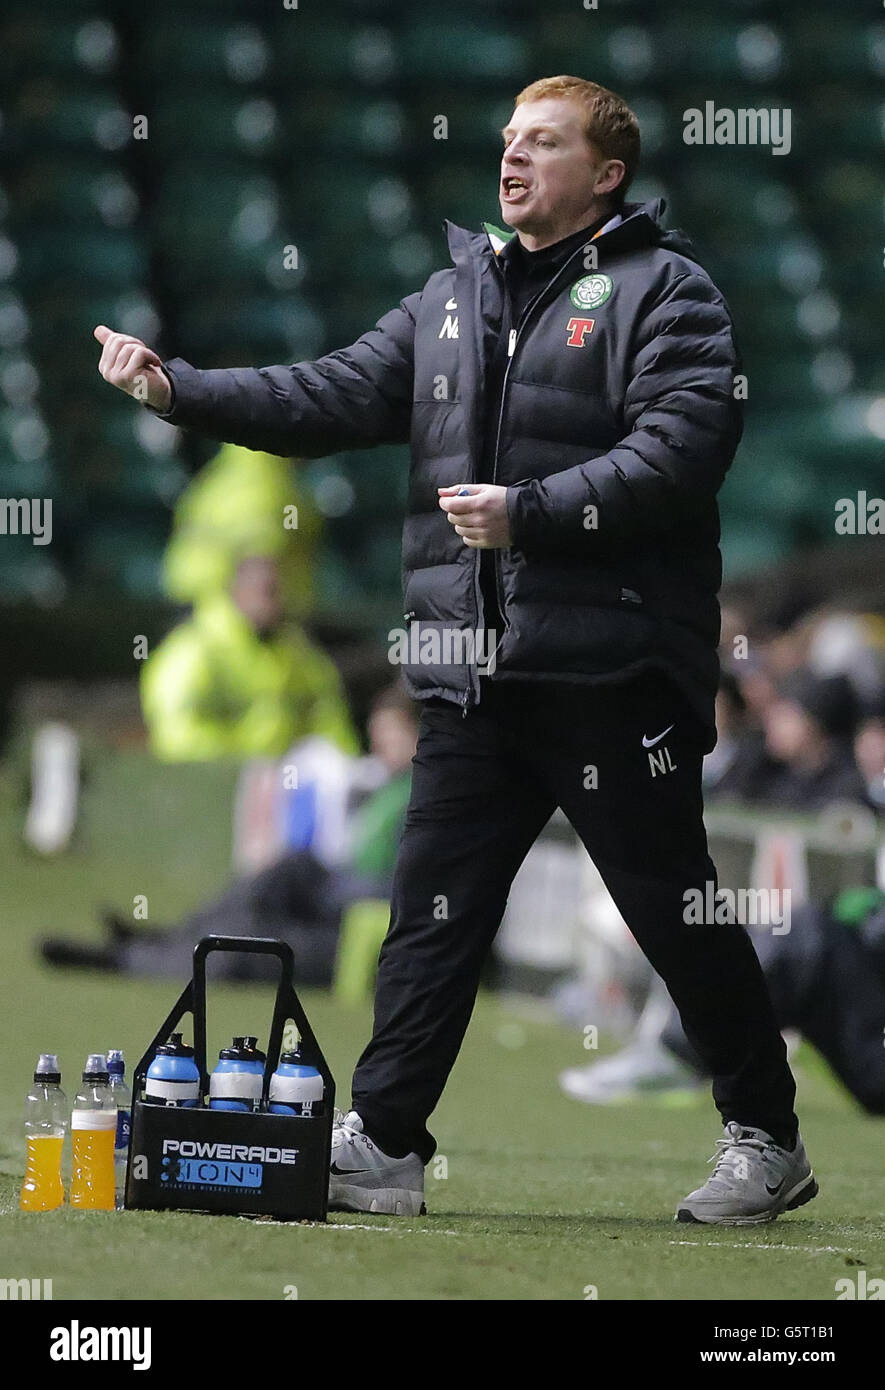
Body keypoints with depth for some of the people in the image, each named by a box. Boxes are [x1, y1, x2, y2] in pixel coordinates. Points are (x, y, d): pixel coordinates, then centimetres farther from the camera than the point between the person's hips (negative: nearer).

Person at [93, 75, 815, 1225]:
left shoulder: (662, 289, -3)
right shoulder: (454, 298, 17)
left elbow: (685, 442, -16)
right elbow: (335, 398, 12)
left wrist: (532, 512, -20)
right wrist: (179, 390, 1)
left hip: (611, 666, -6)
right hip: (474, 677, 6)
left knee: (678, 913, 2)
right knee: (433, 913, 4)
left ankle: (767, 1141, 14)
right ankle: (381, 1144, 7)